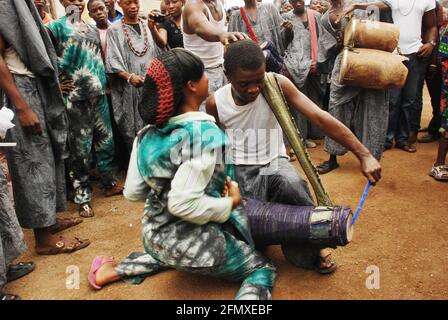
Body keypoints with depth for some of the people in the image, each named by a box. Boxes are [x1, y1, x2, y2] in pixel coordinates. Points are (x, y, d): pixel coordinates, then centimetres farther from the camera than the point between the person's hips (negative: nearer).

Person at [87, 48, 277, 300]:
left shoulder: (148, 133, -3)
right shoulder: (205, 133, -24)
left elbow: (133, 192, 2)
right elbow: (183, 204, -29)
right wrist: (230, 203, -16)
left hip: (154, 233, 7)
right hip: (195, 242, -7)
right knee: (263, 270, 11)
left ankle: (113, 271, 31)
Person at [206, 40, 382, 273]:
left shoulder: (277, 85, -15)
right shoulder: (215, 103, -12)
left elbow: (320, 118, -23)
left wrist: (363, 154, -30)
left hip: (274, 161, 0)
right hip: (240, 168, 0)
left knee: (292, 183, -36)